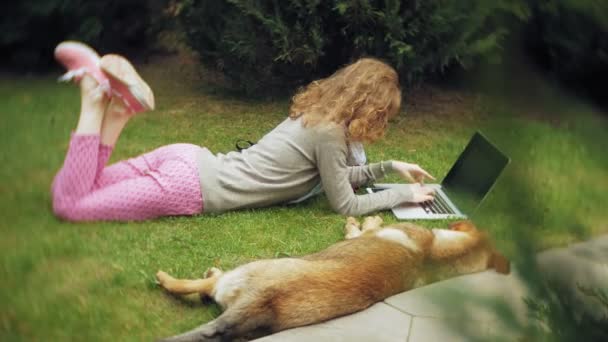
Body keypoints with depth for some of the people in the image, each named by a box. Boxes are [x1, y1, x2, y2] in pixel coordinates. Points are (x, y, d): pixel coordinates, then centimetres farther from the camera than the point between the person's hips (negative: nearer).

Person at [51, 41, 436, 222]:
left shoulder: (317, 113, 15)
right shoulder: (328, 132, -13)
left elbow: (337, 175, 28)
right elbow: (346, 204, -6)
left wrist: (390, 166, 26)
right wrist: (404, 194, 4)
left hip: (191, 159, 9)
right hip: (192, 185, -9)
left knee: (76, 192, 16)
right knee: (69, 202, -7)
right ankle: (97, 97, -9)